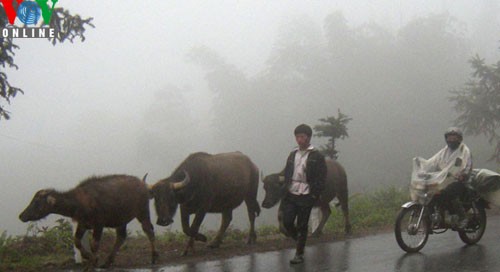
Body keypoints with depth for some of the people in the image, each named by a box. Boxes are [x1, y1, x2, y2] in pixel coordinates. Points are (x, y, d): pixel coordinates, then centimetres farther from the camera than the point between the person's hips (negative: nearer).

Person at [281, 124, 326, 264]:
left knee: (302, 226, 0)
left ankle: (299, 254, 9)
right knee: (287, 222, -2)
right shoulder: (293, 155, 12)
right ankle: (299, 241, 25)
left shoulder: (316, 156, -4)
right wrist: (285, 190, 7)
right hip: (291, 195, 5)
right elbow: (286, 174, 18)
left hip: (306, 196, -5)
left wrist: (314, 195, -11)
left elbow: (321, 178, -5)